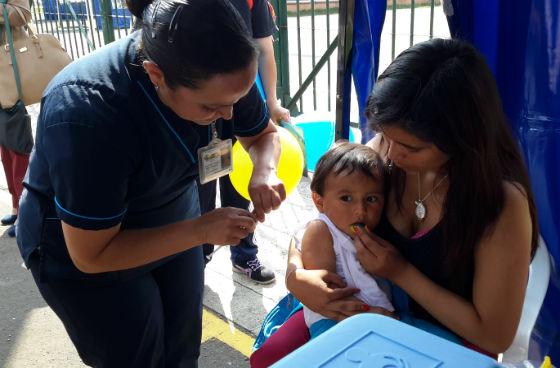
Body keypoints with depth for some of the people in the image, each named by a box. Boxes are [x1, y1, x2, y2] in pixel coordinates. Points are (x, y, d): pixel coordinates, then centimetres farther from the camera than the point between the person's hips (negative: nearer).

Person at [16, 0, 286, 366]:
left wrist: (264, 172, -24)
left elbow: (265, 134, -1)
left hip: (172, 225, 5)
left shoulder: (221, 74, -22)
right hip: (82, 249, -4)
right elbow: (92, 255, -28)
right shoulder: (86, 113, -37)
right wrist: (202, 230, -32)